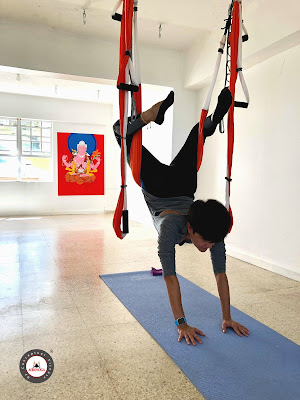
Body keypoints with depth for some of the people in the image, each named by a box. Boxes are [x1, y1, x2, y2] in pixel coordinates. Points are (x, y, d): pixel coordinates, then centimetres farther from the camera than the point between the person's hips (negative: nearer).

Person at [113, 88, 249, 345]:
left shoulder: (213, 231, -31)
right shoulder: (170, 227, -41)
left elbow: (221, 275, -25)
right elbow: (170, 277, -37)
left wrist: (227, 318, -21)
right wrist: (181, 323, -33)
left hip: (183, 187, 2)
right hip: (156, 189, -2)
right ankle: (155, 114, 4)